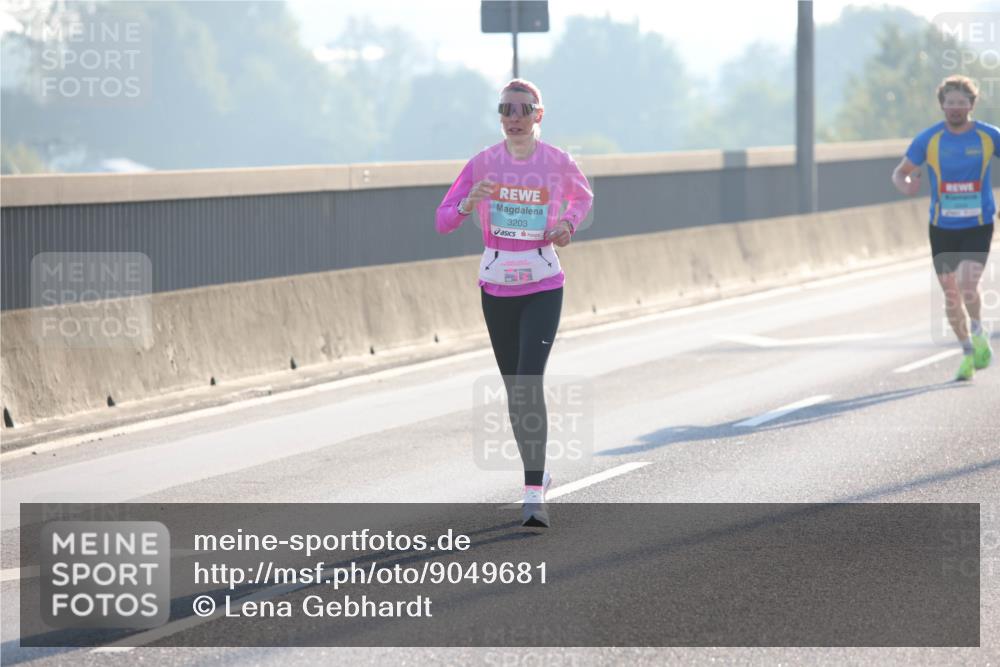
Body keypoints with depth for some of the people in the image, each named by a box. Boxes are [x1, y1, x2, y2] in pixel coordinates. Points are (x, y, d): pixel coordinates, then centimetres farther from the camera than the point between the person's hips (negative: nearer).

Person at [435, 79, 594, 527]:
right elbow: (442, 221, -4)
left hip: (543, 288, -3)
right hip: (496, 288, 3)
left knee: (529, 383, -18)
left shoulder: (558, 163, -6)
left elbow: (583, 196, 16)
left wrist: (568, 226, -5)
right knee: (514, 389, 13)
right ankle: (537, 469, 36)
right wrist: (467, 204, -25)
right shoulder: (482, 163, -5)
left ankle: (533, 495, -20)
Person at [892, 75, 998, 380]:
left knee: (967, 285, -20)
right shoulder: (928, 139, -4)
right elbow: (900, 172, 5)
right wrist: (905, 185, -20)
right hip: (943, 229, 2)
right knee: (951, 294, 5)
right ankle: (968, 352, 26)